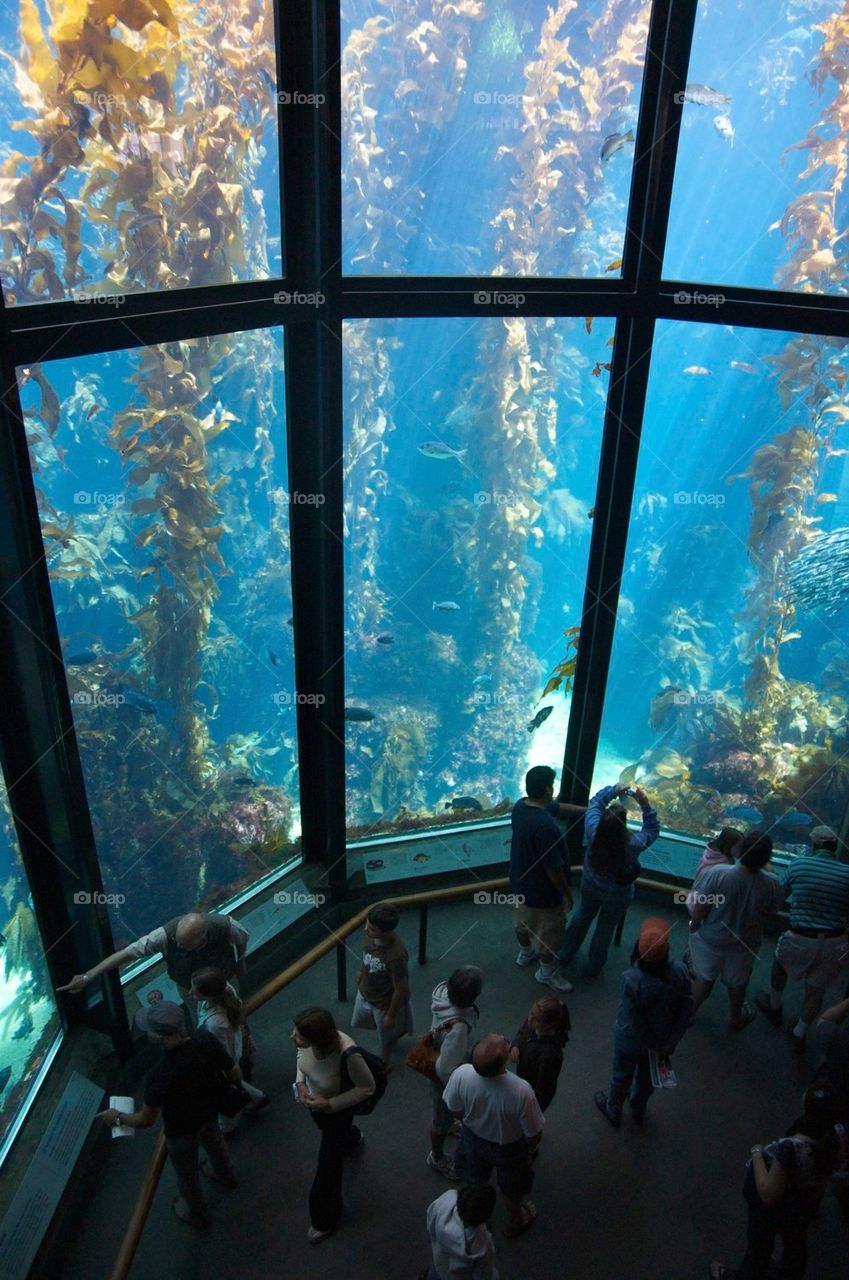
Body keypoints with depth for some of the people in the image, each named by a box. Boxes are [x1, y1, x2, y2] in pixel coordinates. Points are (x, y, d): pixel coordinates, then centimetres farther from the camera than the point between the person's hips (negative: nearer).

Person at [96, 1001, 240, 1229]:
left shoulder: (160, 1076, -43)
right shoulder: (205, 1040, -31)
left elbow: (146, 1120, -25)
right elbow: (235, 1073, -17)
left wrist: (117, 1117, -6)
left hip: (181, 1131, -4)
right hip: (209, 1113, 4)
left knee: (187, 1174, 28)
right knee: (214, 1144, 37)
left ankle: (196, 1214, 56)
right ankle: (225, 1175, 68)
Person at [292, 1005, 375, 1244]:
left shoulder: (347, 1055, -46)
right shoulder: (308, 1040, -31)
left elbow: (367, 1088, -26)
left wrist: (330, 1104, -30)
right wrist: (300, 1083, -16)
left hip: (337, 1109, -5)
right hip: (313, 1102, 5)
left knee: (328, 1165, 13)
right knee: (332, 1134, 36)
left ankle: (325, 1220, 42)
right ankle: (352, 1138, 73)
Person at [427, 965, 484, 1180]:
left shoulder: (442, 990, -25)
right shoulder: (458, 1027, -46)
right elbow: (447, 1069, -37)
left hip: (438, 1053, 7)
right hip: (446, 1076, -7)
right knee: (443, 1117, 23)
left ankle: (446, 1124, 67)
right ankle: (437, 1158, 49)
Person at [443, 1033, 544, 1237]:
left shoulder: (461, 1075, -35)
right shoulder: (521, 1091, -43)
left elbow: (454, 1109, -12)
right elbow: (534, 1135, -24)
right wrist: (530, 1148, 0)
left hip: (473, 1138, 2)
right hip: (509, 1147, -2)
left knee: (475, 1178, 35)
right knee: (512, 1189, 31)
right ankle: (515, 1222, 59)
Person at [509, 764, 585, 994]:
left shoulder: (521, 805, -10)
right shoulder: (545, 826, -39)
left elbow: (559, 809, 7)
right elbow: (554, 868, -30)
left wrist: (586, 809, 10)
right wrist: (567, 893, -14)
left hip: (521, 881, 8)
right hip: (543, 891, -8)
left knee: (523, 920, 32)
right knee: (549, 932, 17)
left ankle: (525, 953, 56)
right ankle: (547, 972, 38)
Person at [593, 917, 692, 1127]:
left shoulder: (631, 979, -38)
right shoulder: (679, 972, -27)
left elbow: (634, 1021, -25)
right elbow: (686, 1009, -15)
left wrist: (653, 1045, -8)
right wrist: (669, 1044, -5)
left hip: (631, 1040, -3)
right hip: (662, 1037, 3)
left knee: (622, 1076, 27)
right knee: (647, 1076, 32)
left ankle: (613, 1112, 53)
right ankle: (638, 1111, 58)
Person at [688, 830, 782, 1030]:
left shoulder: (717, 874, -33)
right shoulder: (771, 884, -28)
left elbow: (699, 910, -21)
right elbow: (770, 912, -7)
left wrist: (694, 926, -1)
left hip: (711, 939, -1)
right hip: (744, 944, 1)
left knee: (704, 977, 26)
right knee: (737, 983, 28)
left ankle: (689, 1012, 46)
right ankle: (736, 1018, 52)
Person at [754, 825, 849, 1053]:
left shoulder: (799, 864, -10)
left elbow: (781, 894, 6)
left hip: (800, 939, -1)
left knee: (780, 963, 30)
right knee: (816, 990, 20)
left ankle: (774, 1008, 50)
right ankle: (799, 1035, 36)